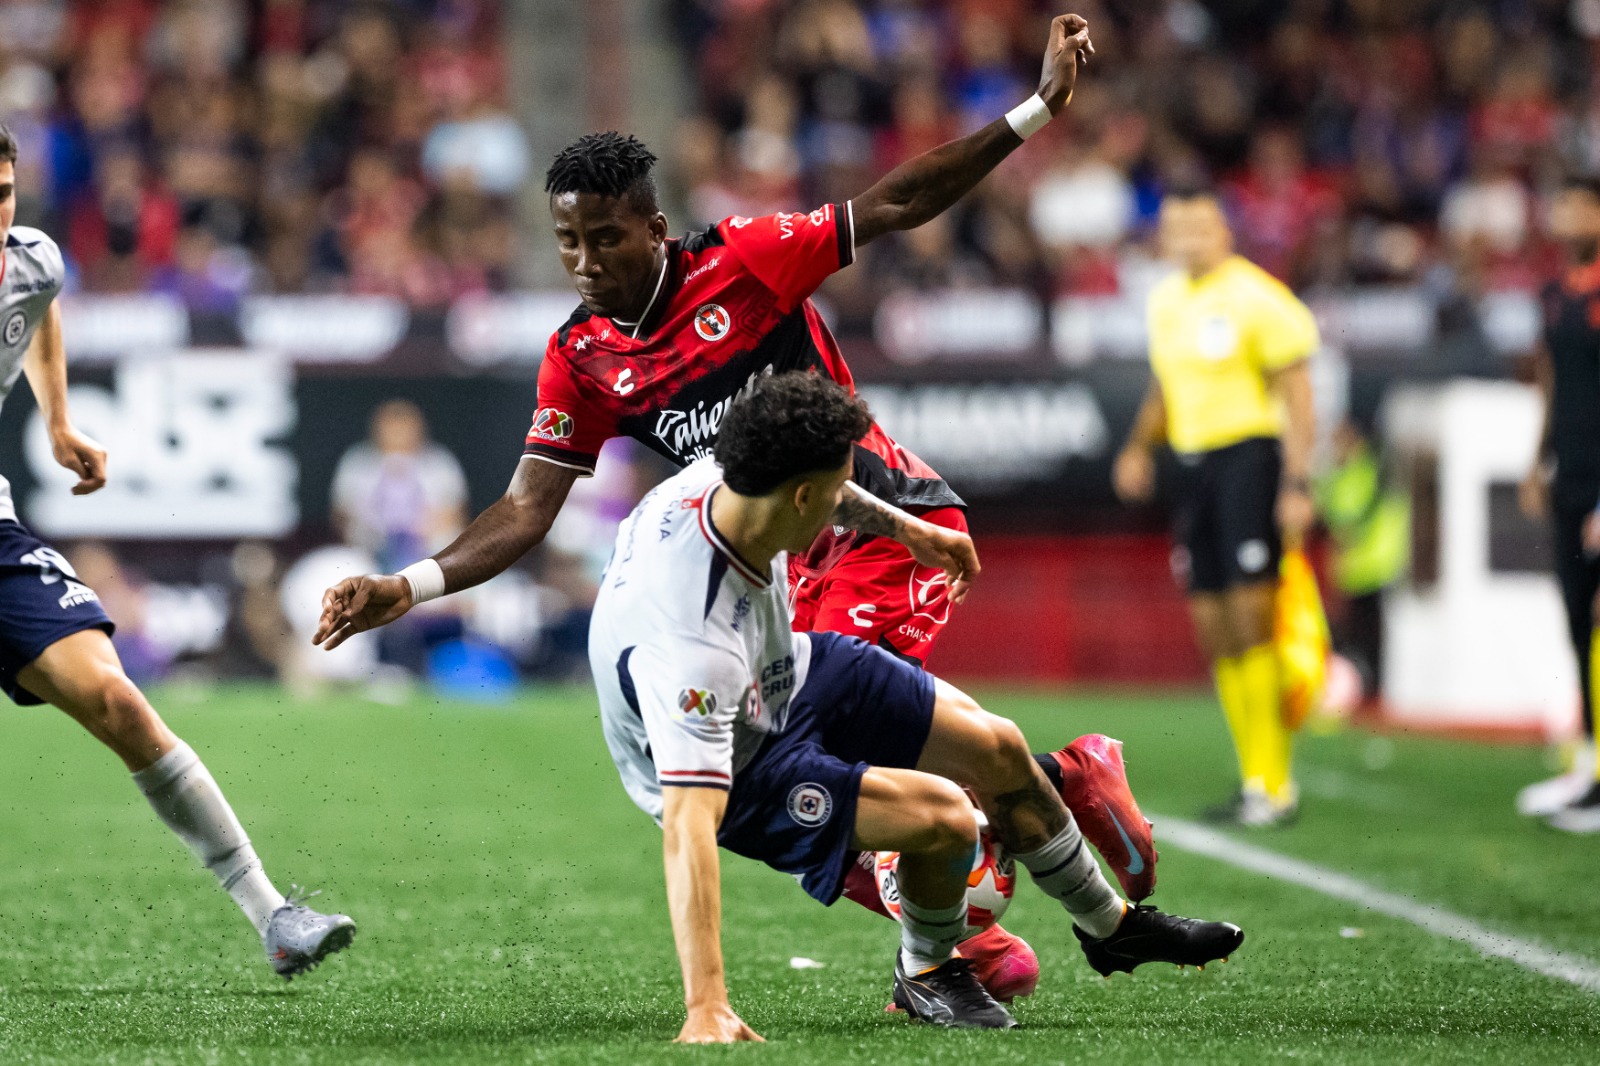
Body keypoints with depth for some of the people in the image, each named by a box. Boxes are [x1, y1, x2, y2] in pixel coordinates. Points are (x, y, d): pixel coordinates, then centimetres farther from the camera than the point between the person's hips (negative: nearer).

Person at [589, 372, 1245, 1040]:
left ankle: (1109, 926, 38)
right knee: (945, 817, -23)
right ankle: (925, 974, 9)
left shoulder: (726, 479, -23)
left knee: (997, 753, 11)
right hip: (733, 774, -8)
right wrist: (705, 1010, -53)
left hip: (786, 671, 8)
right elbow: (687, 824, -48)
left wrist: (909, 530, 19)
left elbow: (808, 485, 5)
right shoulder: (690, 643, -44)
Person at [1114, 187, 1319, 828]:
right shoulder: (1166, 301, 14)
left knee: (1251, 623, -12)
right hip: (1193, 464, 8)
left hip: (1250, 456, -8)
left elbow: (1297, 396, -10)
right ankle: (1255, 781, 11)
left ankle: (1273, 783, -10)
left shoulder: (1256, 298, -9)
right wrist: (1140, 447, 12)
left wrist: (1297, 485, -16)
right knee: (1214, 630, 6)